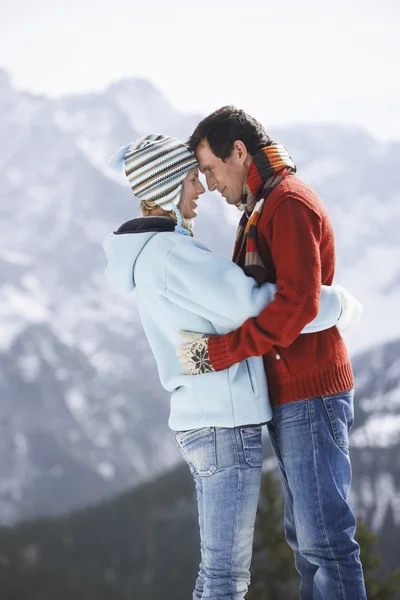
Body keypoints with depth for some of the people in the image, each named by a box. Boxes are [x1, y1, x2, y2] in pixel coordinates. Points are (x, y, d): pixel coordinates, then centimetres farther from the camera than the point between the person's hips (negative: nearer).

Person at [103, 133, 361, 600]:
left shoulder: (150, 256, 15)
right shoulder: (171, 254, -17)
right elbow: (255, 306, -20)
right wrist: (337, 306, -6)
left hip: (201, 423, 10)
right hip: (226, 425, -10)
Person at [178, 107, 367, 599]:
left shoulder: (289, 203, -13)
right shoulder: (262, 210, 20)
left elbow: (297, 304, -25)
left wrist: (216, 352, -23)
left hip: (310, 394, -11)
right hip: (288, 395, 11)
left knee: (323, 536, -10)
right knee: (303, 535, 13)